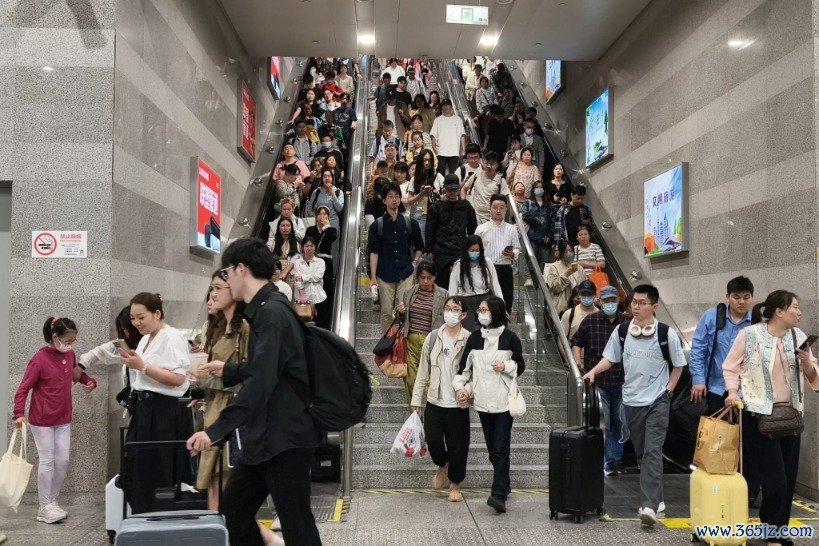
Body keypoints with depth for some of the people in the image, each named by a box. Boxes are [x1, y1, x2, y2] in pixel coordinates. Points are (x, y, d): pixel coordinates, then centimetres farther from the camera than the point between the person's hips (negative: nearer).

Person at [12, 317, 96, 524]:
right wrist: (19, 413, -28)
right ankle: (45, 508, 10)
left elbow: (76, 371, 21)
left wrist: (88, 381, 1)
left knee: (63, 461, 7)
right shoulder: (39, 360, -18)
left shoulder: (70, 354, 0)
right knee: (47, 461, -1)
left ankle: (53, 502, 21)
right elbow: (23, 389, -15)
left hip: (63, 420, 6)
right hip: (42, 421, -6)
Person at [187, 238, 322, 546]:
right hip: (263, 436, 10)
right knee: (232, 511, 15)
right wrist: (229, 371, 37)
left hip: (285, 438, -10)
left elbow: (262, 381, -27)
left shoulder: (272, 312, -18)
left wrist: (216, 431, -29)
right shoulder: (263, 310, 13)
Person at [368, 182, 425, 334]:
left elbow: (419, 247, 19)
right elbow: (373, 252, -2)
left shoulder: (410, 224, 5)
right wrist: (373, 277, -7)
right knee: (387, 312, 4)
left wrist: (414, 262, 6)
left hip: (406, 274, 1)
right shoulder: (377, 225, 1)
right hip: (385, 275, -1)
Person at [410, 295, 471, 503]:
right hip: (435, 401, 2)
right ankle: (442, 465, 34)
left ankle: (455, 485, 24)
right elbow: (423, 370, 7)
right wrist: (416, 398, 5)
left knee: (457, 445, 5)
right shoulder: (433, 337, 3)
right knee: (432, 439, 1)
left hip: (458, 403, -2)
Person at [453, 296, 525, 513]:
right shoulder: (474, 338, 5)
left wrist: (506, 366, -14)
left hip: (504, 400, -4)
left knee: (501, 448, -9)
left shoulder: (510, 338, -4)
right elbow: (464, 366, 10)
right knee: (492, 448, 12)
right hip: (482, 400, 4)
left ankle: (499, 494, -14)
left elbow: (520, 366, 6)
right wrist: (460, 386, -4)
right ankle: (504, 485, 28)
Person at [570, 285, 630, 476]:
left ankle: (617, 458, 28)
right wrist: (579, 363, -4)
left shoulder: (627, 322, 2)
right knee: (603, 424, 0)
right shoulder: (590, 321, -1)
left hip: (621, 381, 2)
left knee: (620, 423, 13)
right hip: (597, 381, -2)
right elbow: (576, 342, 8)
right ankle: (607, 461, 12)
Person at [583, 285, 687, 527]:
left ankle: (649, 505, -15)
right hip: (632, 400, 4)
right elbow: (609, 358, 6)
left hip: (657, 400, -4)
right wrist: (593, 371, -10)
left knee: (652, 452, -13)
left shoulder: (667, 334, -8)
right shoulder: (621, 331, 0)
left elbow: (678, 365, 4)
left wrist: (669, 389, -3)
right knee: (641, 452, 12)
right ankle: (656, 498, 26)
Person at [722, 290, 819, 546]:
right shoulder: (749, 334, -9)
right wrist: (732, 391, -14)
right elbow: (730, 367, 0)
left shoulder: (798, 336, 6)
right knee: (774, 480, -6)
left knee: (788, 479, 8)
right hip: (759, 415, -5)